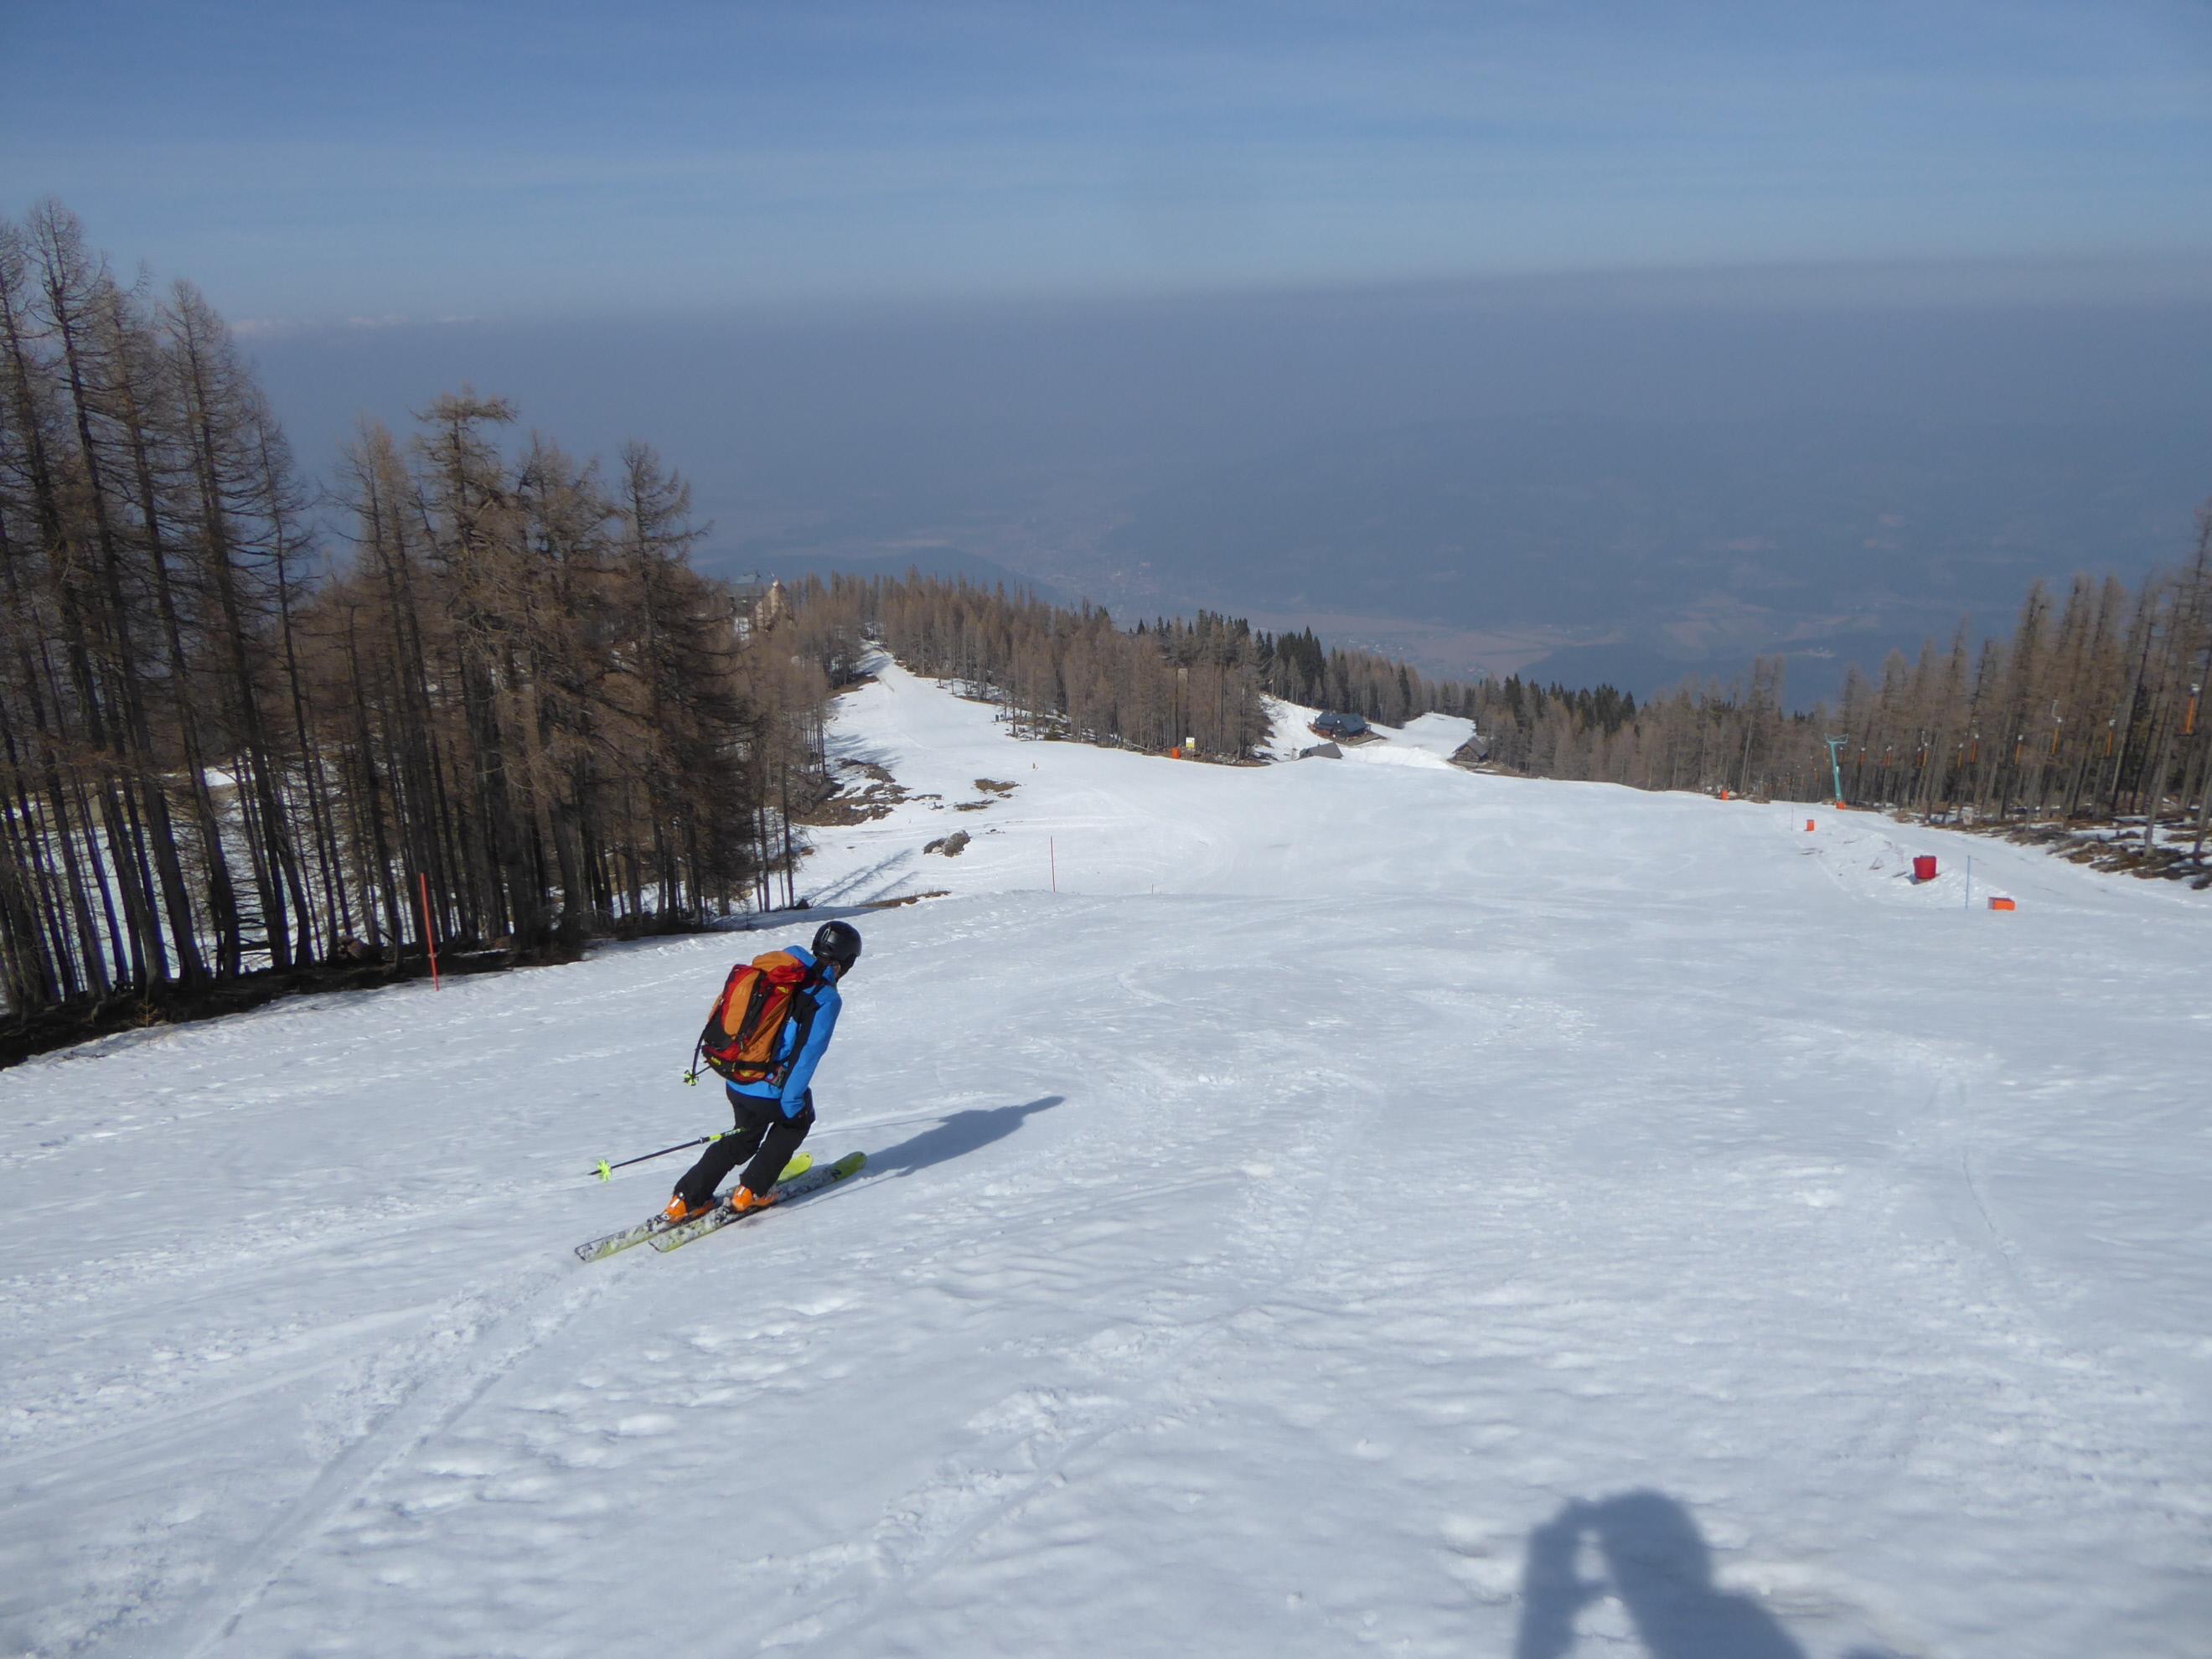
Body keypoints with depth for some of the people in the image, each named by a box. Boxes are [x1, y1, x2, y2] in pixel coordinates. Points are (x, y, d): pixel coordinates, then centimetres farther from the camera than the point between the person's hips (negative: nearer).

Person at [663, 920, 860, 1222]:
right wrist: (791, 1101, -15)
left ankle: (687, 1199, 25)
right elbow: (808, 1052, -19)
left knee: (745, 1138, 29)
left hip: (735, 1083, 6)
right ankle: (751, 1192, 23)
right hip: (769, 1091, -6)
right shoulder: (827, 999, -14)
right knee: (796, 1120, 26)